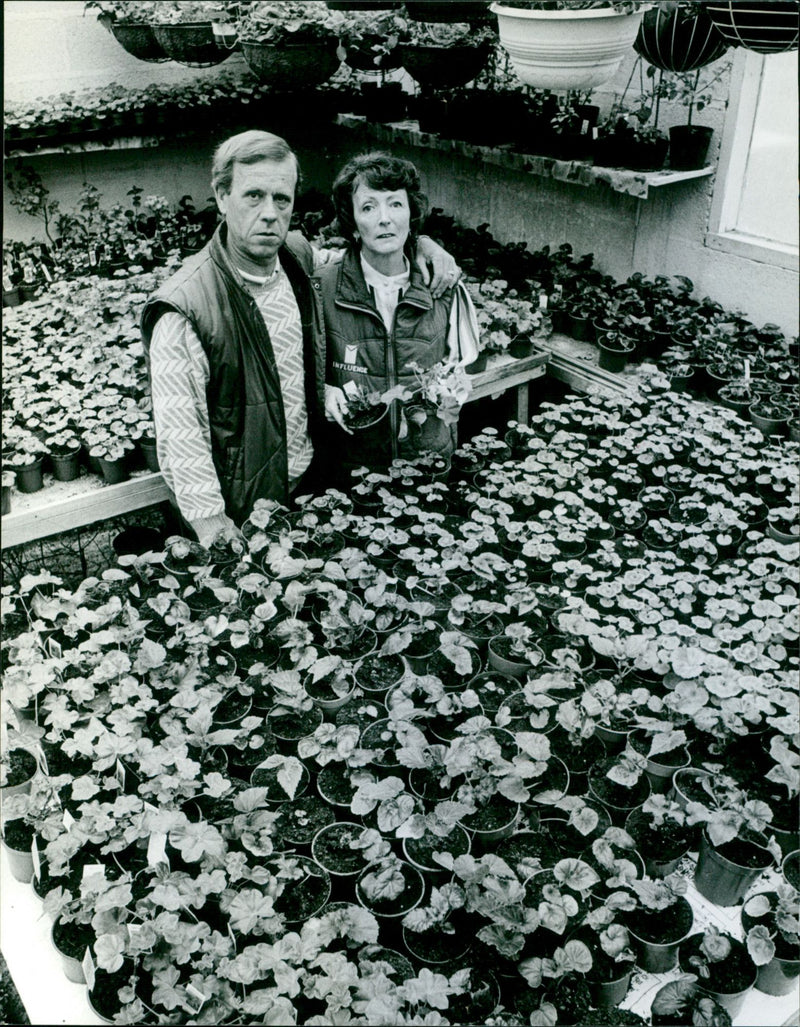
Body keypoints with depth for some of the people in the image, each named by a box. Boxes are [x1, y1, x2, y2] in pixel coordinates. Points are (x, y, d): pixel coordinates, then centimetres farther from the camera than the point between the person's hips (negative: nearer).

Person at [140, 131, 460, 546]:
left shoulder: (298, 257, -4)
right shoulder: (184, 308, -23)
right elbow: (180, 436, -22)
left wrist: (419, 244, 3)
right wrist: (213, 527, -26)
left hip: (309, 480, 6)